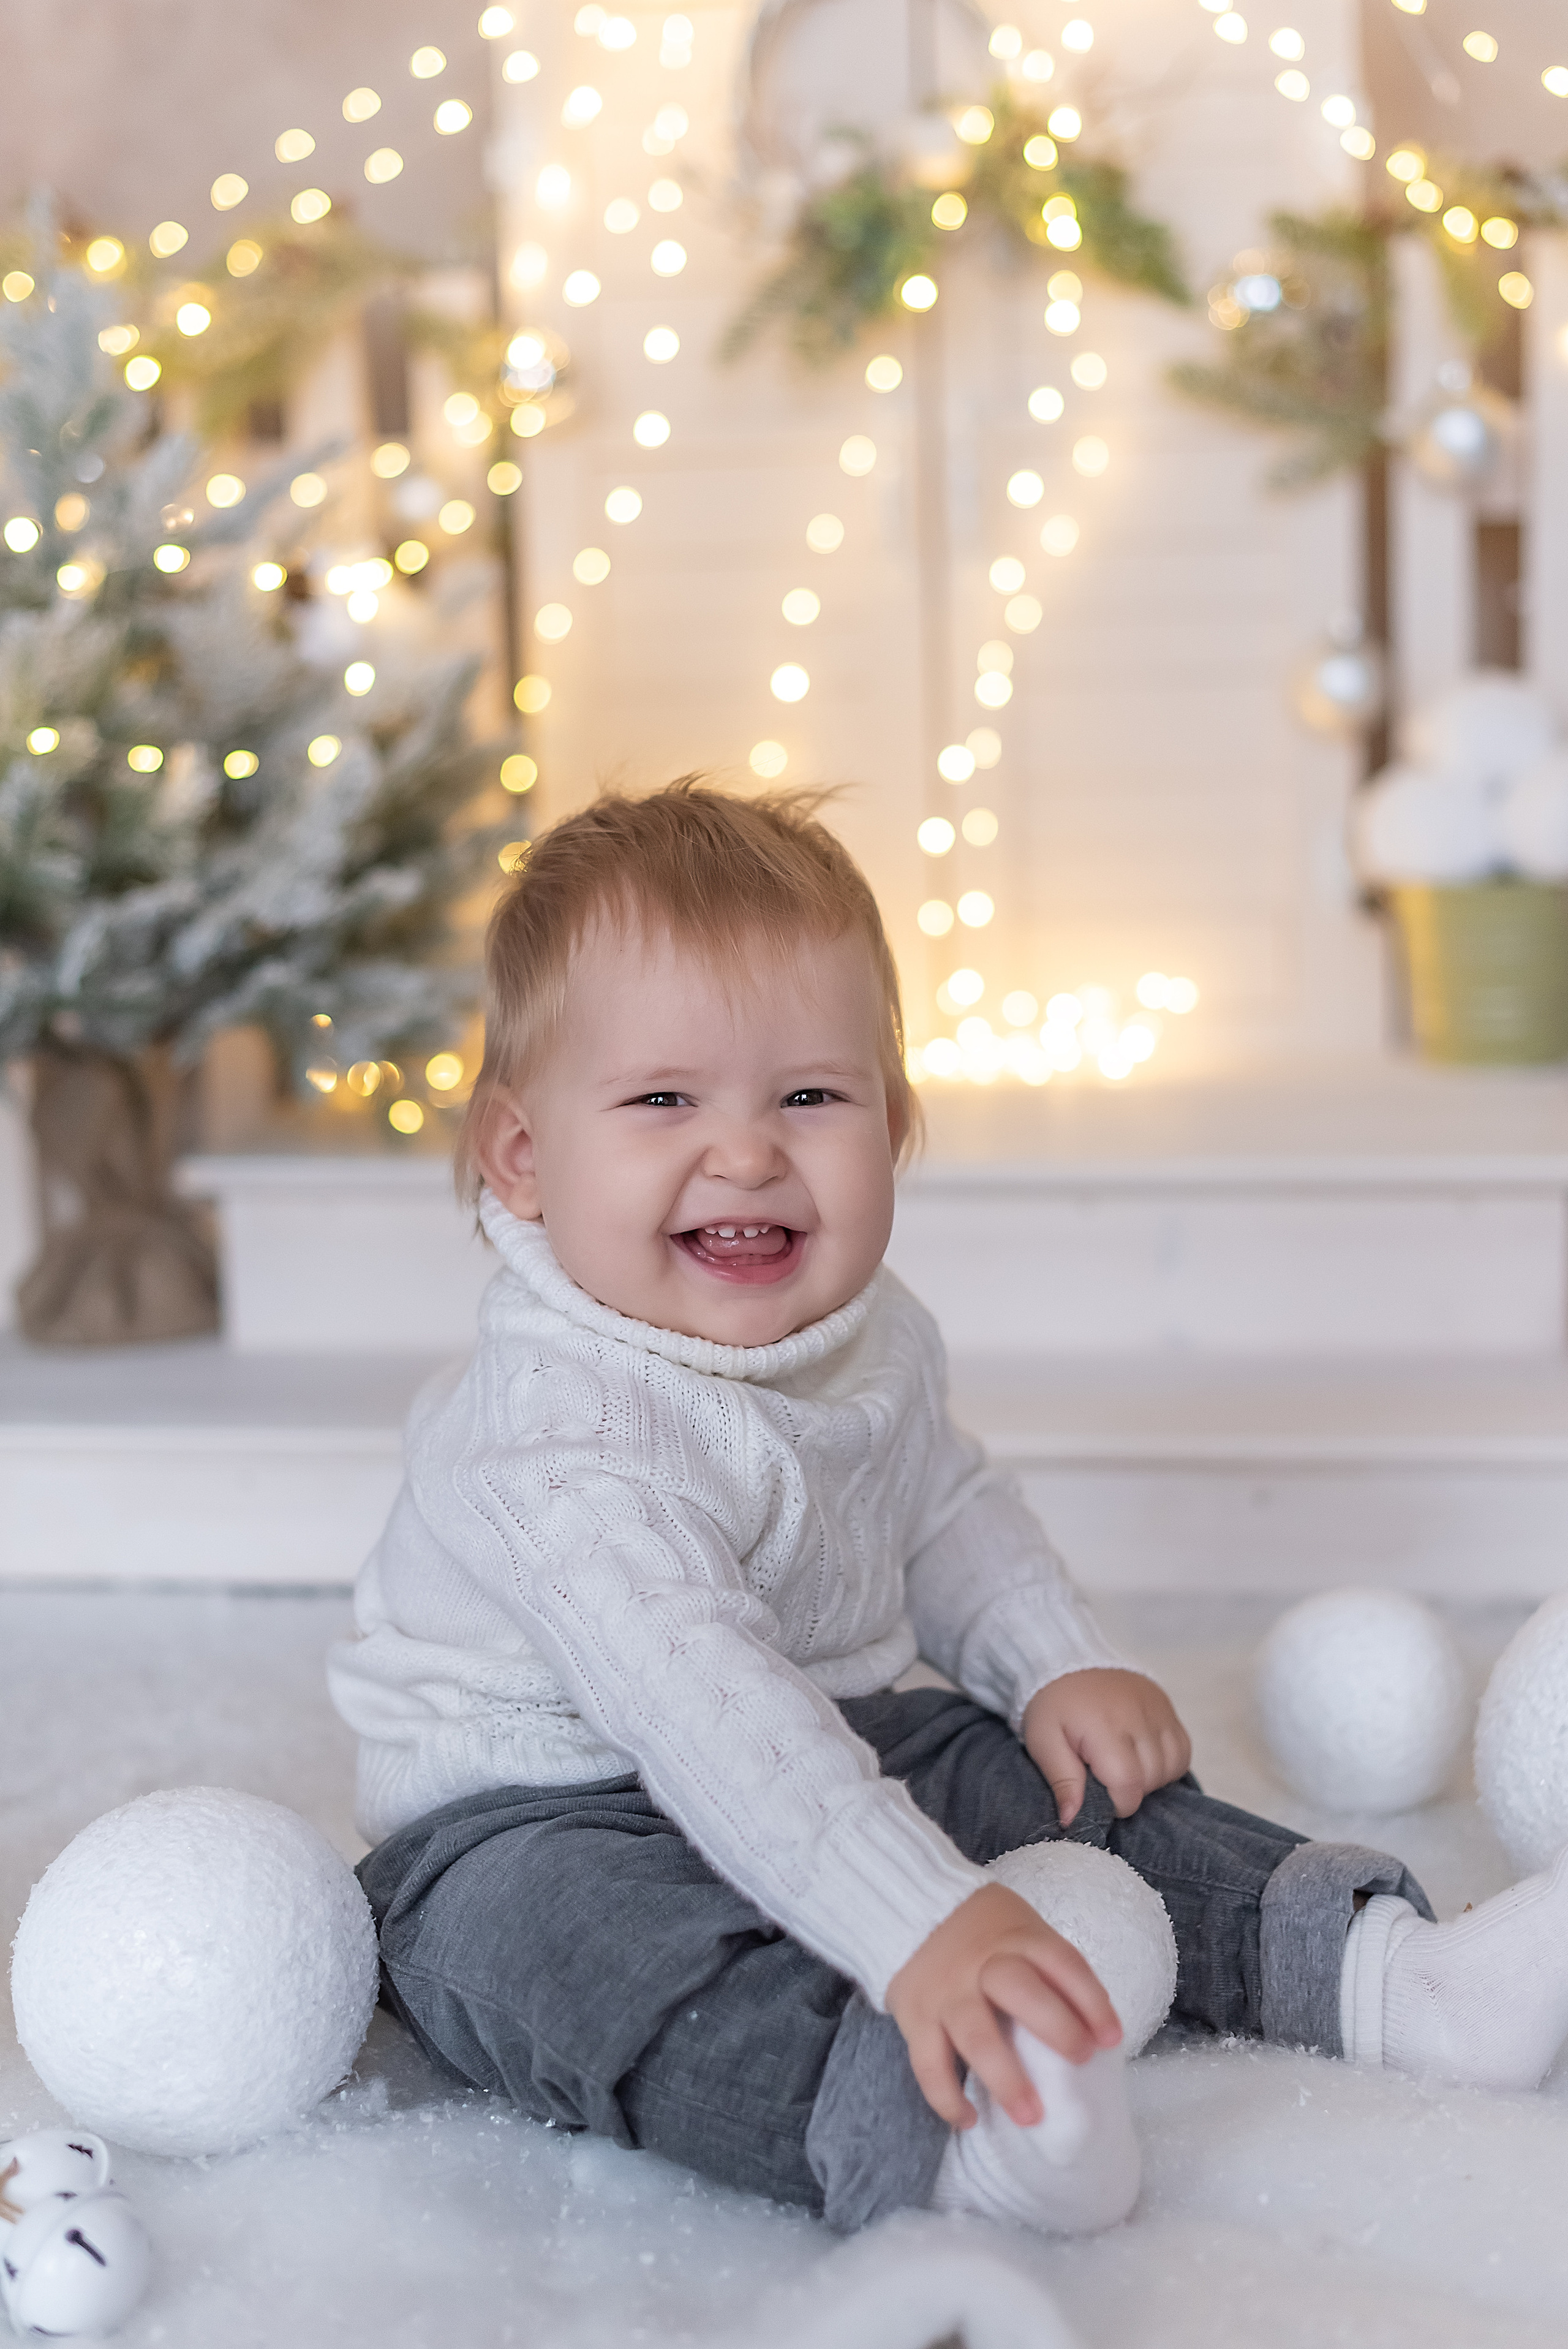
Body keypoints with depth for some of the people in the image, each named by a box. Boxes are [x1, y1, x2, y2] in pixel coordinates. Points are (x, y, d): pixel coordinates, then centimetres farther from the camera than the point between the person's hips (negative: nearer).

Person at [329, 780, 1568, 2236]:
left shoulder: (864, 1337, -1)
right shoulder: (566, 1437, -32)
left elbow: (943, 1513, 19)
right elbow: (698, 1707, -43)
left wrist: (1061, 1668, 3)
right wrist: (921, 1923, -50)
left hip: (820, 1759, 9)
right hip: (536, 1818, -9)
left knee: (1075, 1785, -1)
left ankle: (1385, 1975, -2)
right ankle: (937, 2133, -60)